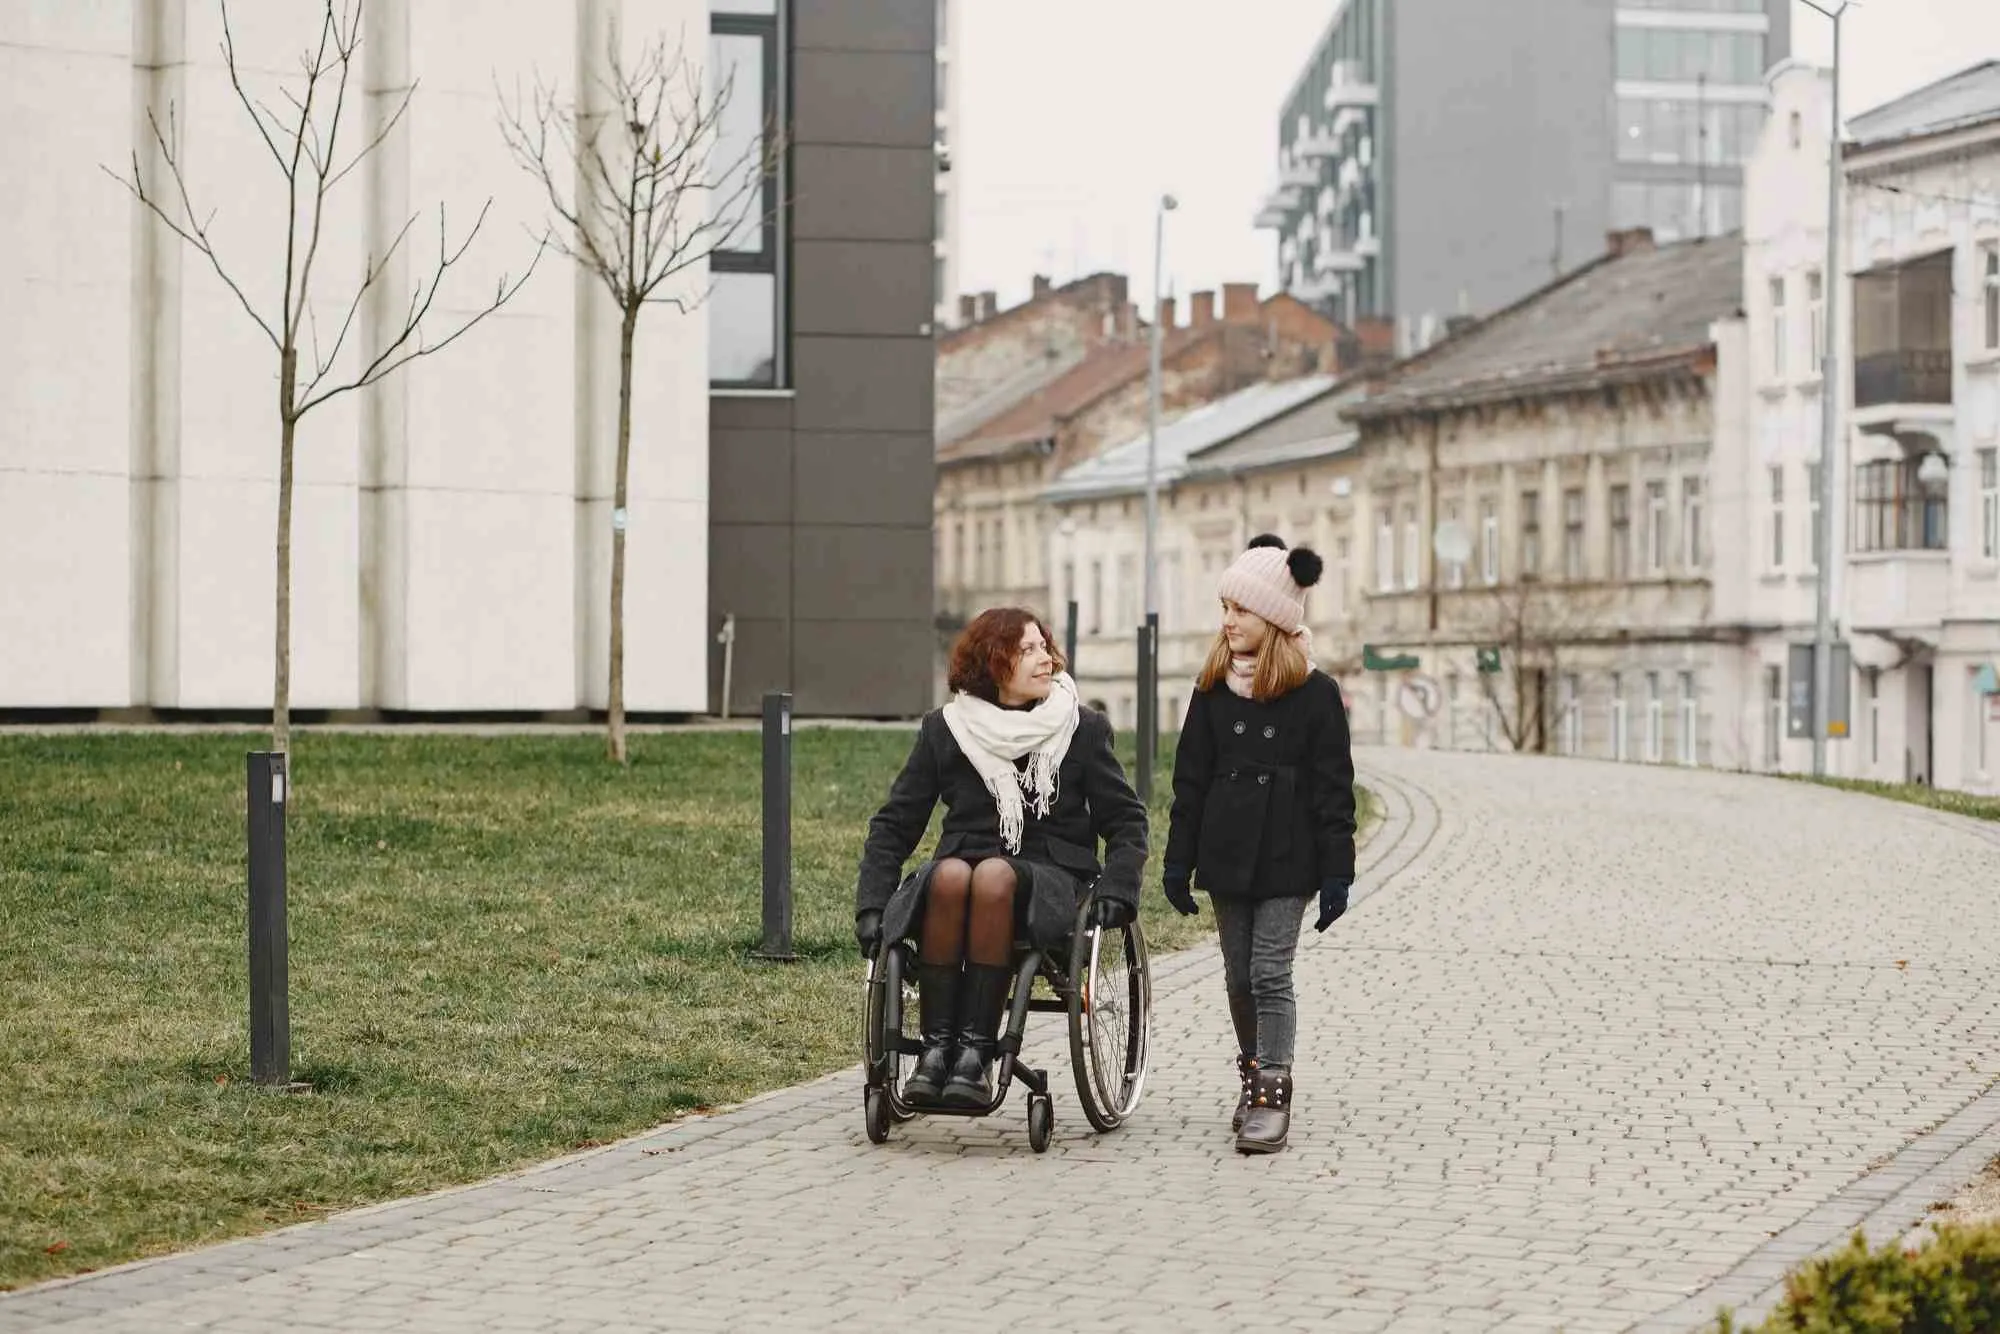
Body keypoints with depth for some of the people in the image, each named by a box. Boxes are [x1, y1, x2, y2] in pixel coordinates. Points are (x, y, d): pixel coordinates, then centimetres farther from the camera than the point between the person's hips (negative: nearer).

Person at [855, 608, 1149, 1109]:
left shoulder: (1083, 729, 8)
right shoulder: (944, 730, 9)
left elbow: (1126, 819, 11)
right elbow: (895, 823, 11)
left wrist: (1116, 888, -7)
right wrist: (872, 904, -2)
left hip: (1049, 881, -1)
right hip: (962, 862, 1)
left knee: (994, 876, -37)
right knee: (950, 874, -36)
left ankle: (976, 1050, -39)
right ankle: (936, 1046, -35)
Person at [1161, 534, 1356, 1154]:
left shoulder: (1314, 693, -5)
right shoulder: (1213, 690, 6)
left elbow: (1333, 789, -5)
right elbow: (1190, 781, 9)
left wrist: (1336, 873, -8)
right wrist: (1178, 863, 6)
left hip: (1286, 861, -4)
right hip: (1227, 857, 4)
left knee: (1270, 974, -8)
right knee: (1239, 976, 10)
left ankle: (1274, 1095, -5)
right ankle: (1253, 1076, 23)